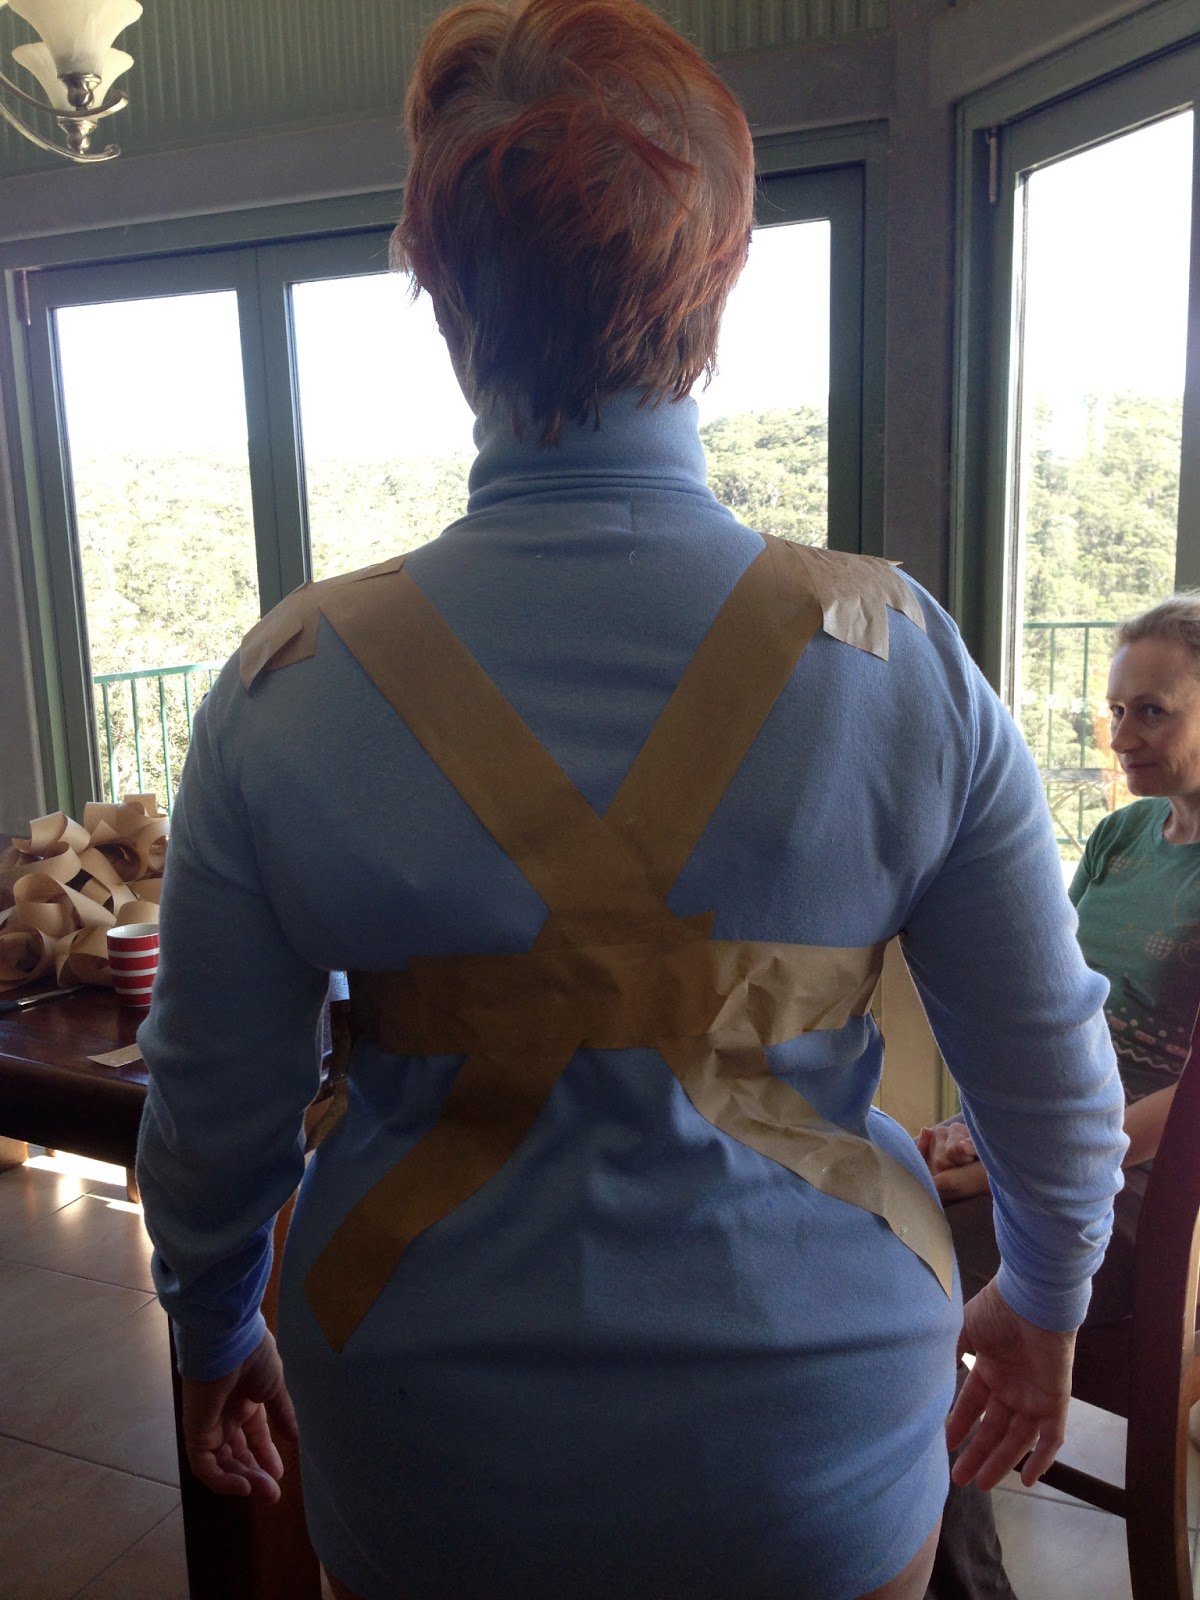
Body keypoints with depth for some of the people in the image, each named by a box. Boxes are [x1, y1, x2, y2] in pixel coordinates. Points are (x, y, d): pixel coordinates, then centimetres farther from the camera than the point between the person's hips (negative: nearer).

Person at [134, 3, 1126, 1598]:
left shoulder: (288, 686, -16)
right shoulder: (902, 657, -16)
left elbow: (214, 1105, -5)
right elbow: (1050, 1063, -5)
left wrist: (216, 1332, 15)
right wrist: (1045, 1296, 15)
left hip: (430, 1465, 1)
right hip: (821, 1463, 1)